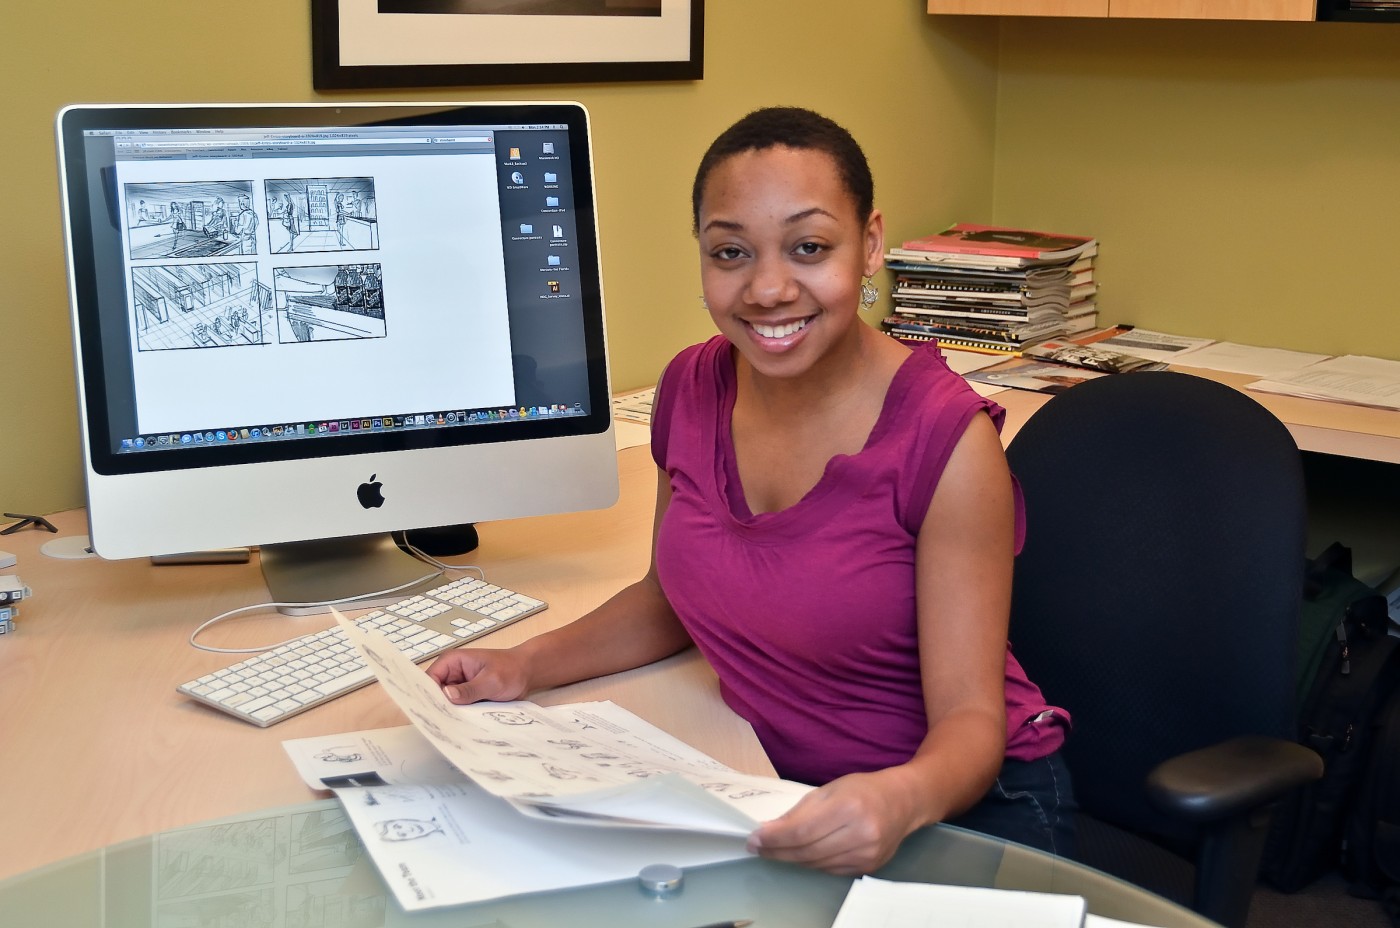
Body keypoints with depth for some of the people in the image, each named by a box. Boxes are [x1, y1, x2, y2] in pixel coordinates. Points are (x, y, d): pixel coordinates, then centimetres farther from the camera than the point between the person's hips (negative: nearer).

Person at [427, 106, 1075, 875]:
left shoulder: (946, 439, -20)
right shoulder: (692, 386, -3)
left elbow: (970, 717, -19)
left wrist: (901, 799, -41)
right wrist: (528, 665, -1)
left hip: (960, 802, -3)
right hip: (773, 788, 4)